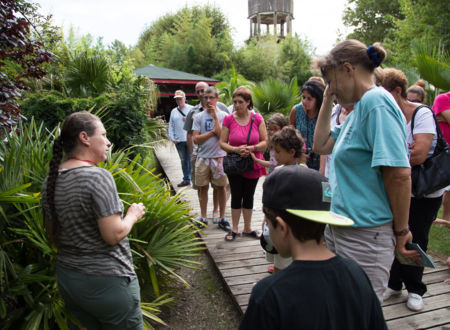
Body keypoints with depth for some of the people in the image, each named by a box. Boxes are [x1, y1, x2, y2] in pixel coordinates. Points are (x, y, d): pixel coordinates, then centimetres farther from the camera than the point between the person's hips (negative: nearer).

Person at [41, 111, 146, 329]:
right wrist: (133, 215, -7)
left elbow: (54, 235, 10)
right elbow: (113, 235, -23)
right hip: (106, 281, -7)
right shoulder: (98, 177, -22)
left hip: (66, 277, 7)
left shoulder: (50, 180, 1)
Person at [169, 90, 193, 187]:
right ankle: (186, 180, 18)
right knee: (183, 160, 9)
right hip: (179, 141, 4)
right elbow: (171, 126, 15)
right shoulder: (173, 111, 16)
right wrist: (172, 138, 5)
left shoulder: (191, 109, 5)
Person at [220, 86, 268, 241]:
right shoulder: (228, 119, -5)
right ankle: (234, 229, 20)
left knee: (249, 196, 12)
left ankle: (247, 228, 26)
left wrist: (251, 148, -21)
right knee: (236, 197, 7)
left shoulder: (257, 118, -5)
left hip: (253, 165, 1)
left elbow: (265, 142, -4)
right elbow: (222, 143, -4)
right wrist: (236, 149, -21)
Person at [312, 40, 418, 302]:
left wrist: (401, 231, -14)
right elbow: (322, 145, 17)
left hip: (365, 235, -9)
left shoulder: (376, 101, -17)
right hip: (340, 228, 9)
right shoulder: (360, 107, 13)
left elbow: (400, 174, -23)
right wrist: (327, 101, 12)